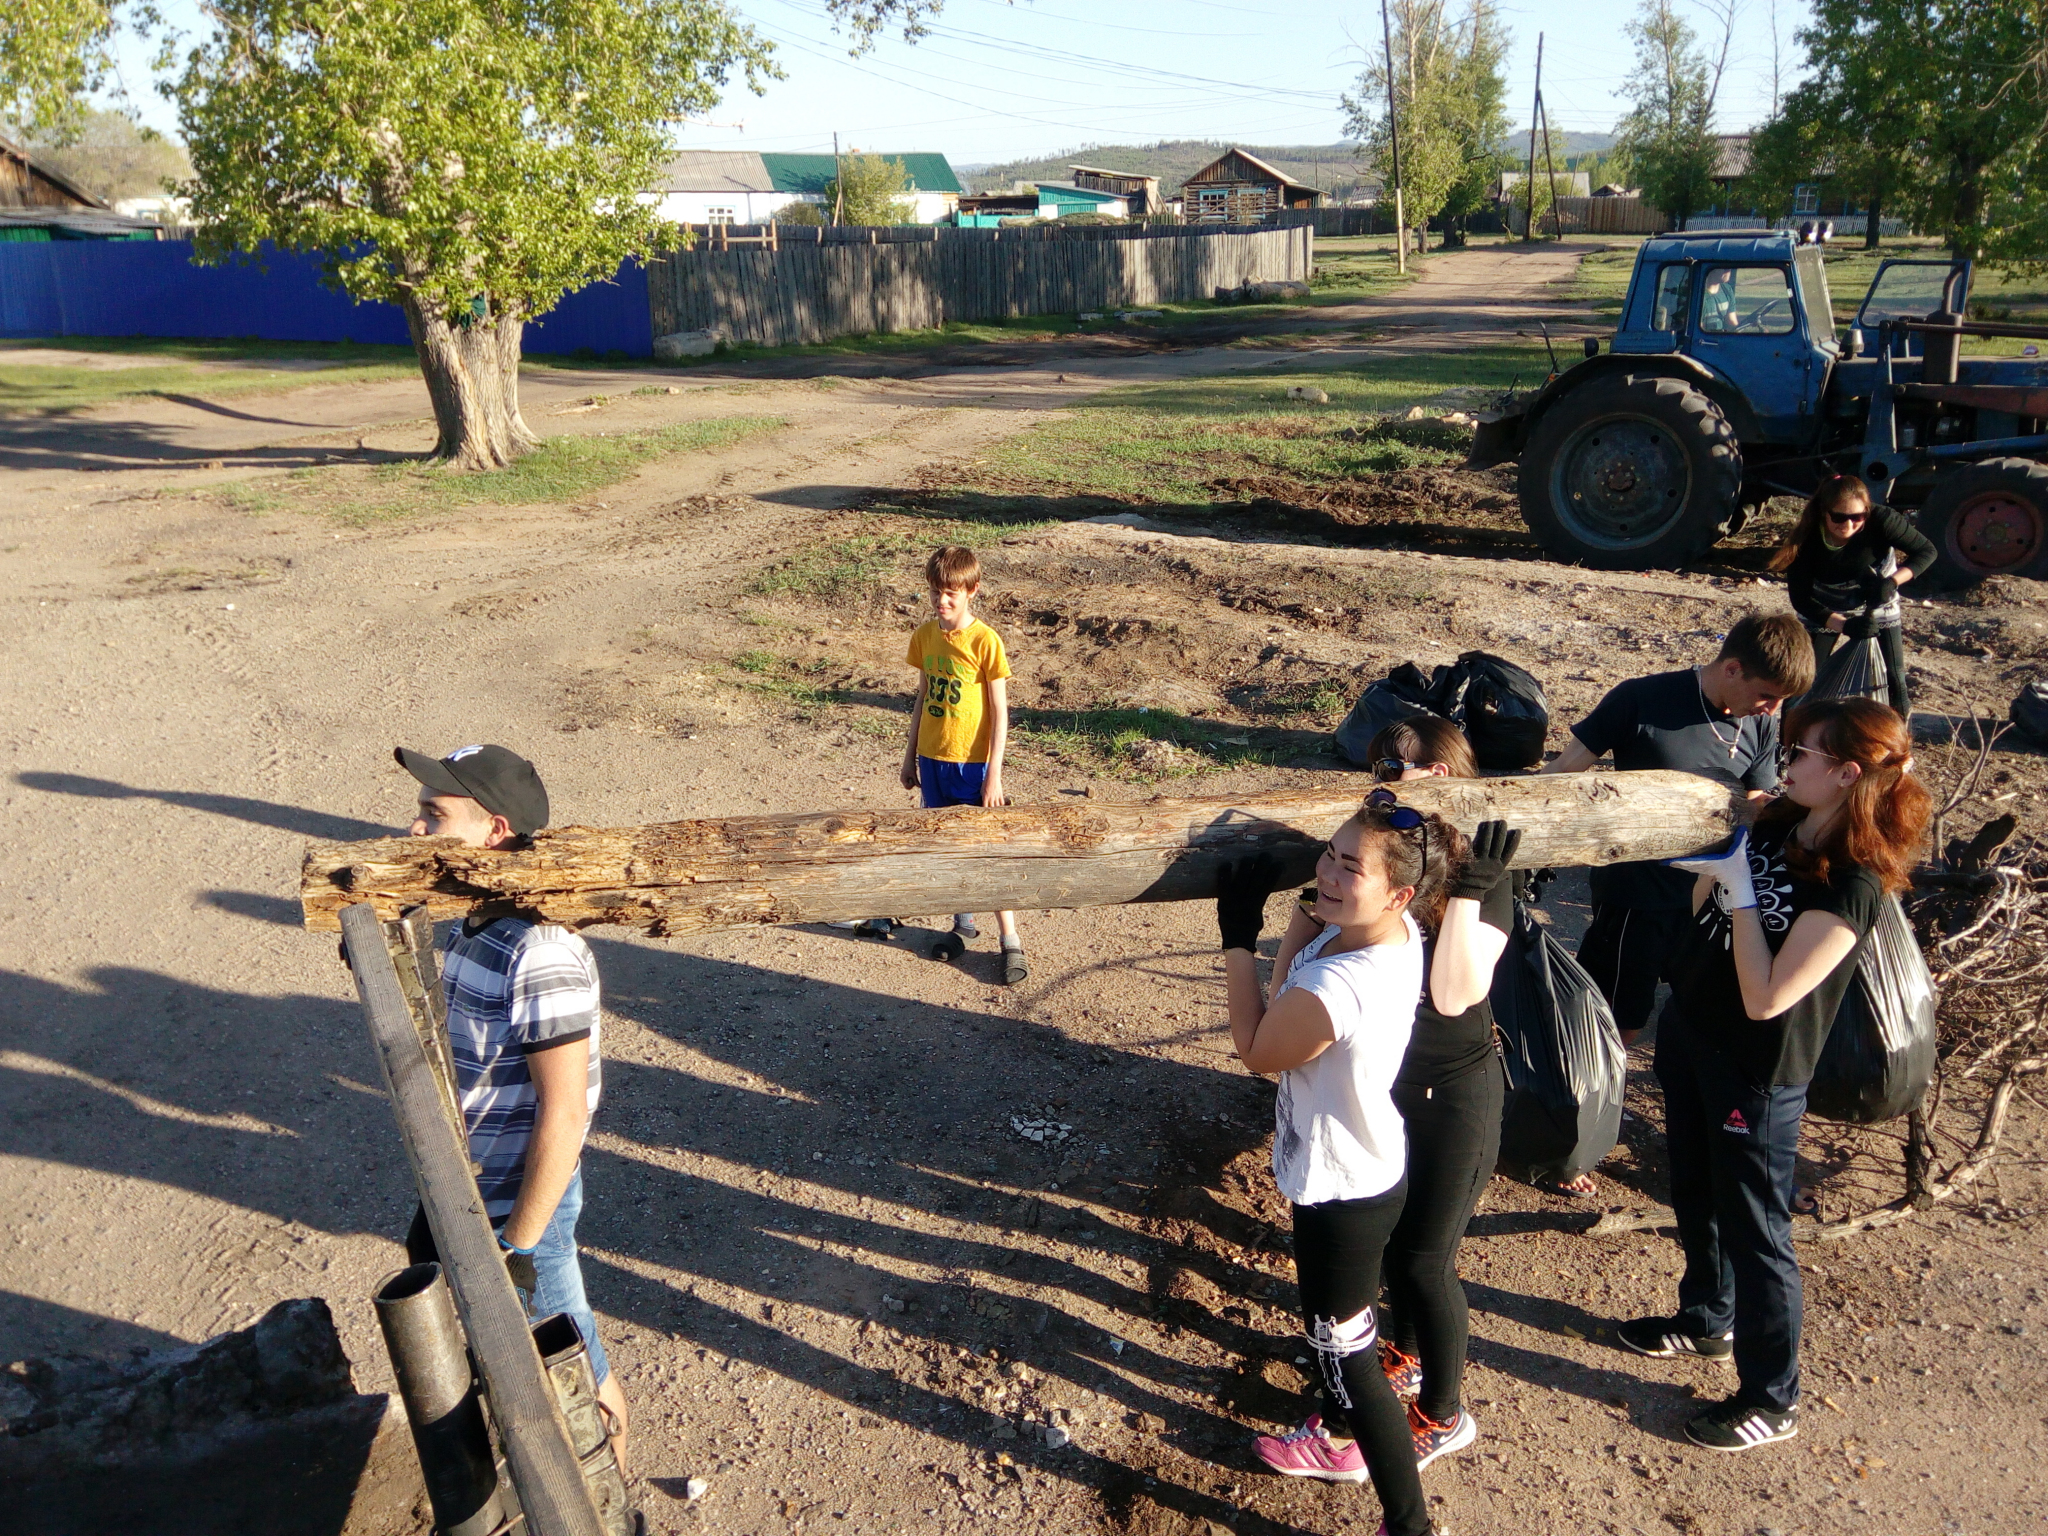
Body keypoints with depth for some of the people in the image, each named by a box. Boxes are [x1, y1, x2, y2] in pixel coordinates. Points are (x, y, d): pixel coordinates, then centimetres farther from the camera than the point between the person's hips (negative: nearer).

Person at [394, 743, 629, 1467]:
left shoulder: (540, 956, -28)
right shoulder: (471, 927, 0)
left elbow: (562, 1113, -26)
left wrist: (519, 1246, -20)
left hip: (518, 1204, -9)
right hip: (464, 1190, 9)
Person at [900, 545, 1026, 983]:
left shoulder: (985, 641, -13)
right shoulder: (925, 635, 3)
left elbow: (1000, 712, -11)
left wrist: (993, 774, -13)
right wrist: (910, 756, 15)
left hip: (972, 762, -5)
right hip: (932, 758, 5)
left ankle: (1010, 941, 5)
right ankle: (963, 923, 30)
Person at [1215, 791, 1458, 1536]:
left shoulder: (1339, 985, -38)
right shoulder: (1398, 937, -11)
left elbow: (1256, 1049, -18)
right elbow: (1292, 991, 4)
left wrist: (1238, 940, -14)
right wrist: (1308, 911, -6)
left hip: (1343, 1193, -10)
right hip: (1365, 1169, 10)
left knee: (1347, 1355, 10)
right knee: (1331, 1326, 31)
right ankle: (1342, 1441, 56)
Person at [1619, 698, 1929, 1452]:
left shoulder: (1850, 883, -26)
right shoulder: (1773, 824, -4)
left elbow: (1766, 997, -28)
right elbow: (1702, 910, 10)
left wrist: (1742, 892, -26)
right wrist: (1710, 863, -4)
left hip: (1756, 1074, -8)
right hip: (1690, 1034, 8)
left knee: (1753, 1229, 7)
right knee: (1696, 1197, 26)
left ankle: (1772, 1398, 26)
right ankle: (1706, 1318, 49)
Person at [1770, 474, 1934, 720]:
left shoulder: (1881, 521, -30)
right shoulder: (1807, 540, -29)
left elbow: (1927, 551, -18)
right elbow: (1800, 599, -25)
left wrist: (1892, 581, -36)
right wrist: (1844, 625, -38)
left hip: (1877, 606, 1)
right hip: (1824, 613, 0)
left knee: (1894, 682, -2)